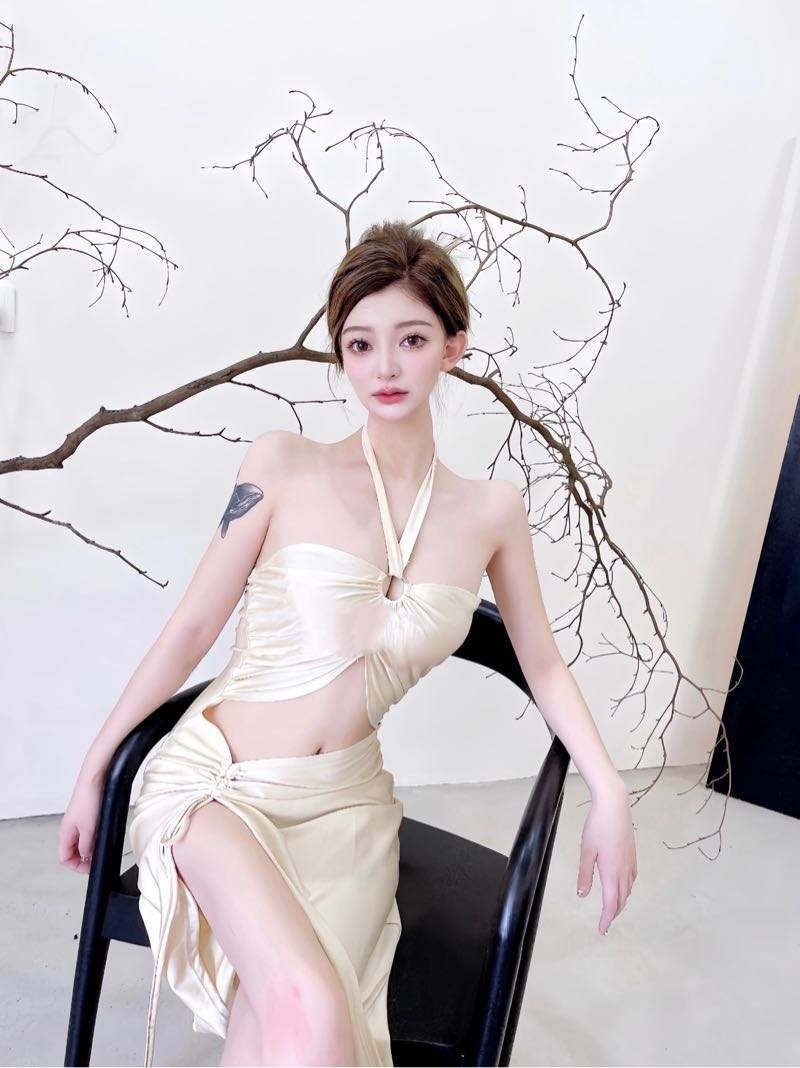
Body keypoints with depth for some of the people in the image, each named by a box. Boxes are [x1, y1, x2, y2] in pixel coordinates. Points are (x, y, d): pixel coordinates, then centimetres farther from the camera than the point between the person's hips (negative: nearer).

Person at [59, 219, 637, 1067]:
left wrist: (608, 793, 2)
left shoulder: (490, 511, 3)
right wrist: (92, 772, 4)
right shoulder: (283, 465, -5)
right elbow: (191, 628, -1)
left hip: (344, 806, 2)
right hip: (216, 779, -2)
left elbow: (543, 667, 13)